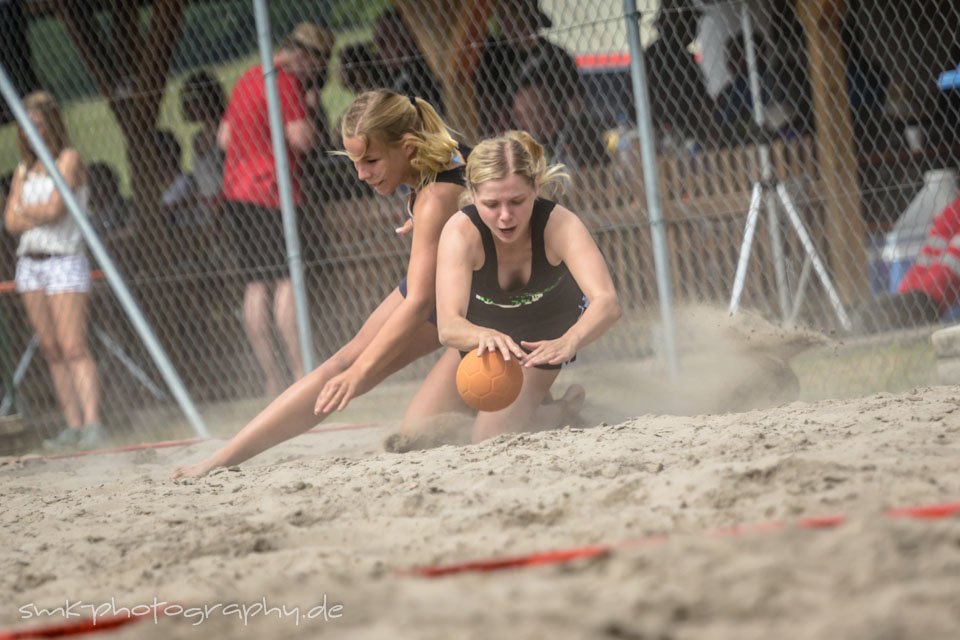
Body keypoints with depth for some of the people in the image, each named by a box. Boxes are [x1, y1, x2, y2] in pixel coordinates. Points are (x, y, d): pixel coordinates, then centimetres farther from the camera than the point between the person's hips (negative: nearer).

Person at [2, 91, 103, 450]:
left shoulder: (68, 160, -3)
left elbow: (54, 209, -14)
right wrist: (40, 214, -8)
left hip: (65, 261, -7)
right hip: (29, 263, 7)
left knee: (73, 347, -15)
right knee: (51, 351, 2)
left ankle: (92, 424, -20)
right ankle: (73, 425, 2)